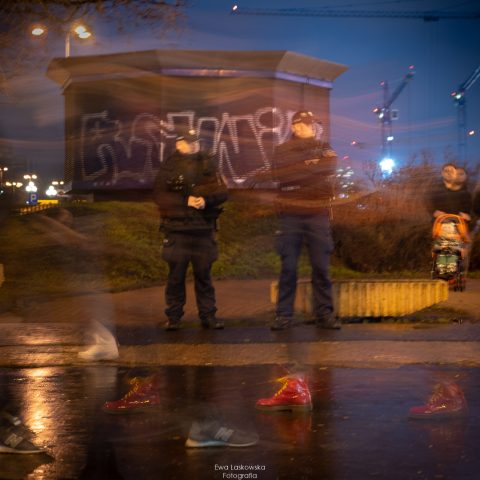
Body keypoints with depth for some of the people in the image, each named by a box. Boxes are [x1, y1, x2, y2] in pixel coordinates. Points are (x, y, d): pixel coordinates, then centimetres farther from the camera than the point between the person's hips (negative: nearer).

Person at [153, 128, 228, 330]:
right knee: (176, 275, 1)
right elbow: (159, 195, -7)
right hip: (177, 229, -2)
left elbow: (221, 192, 3)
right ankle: (173, 317, 9)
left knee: (204, 274, 8)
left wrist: (206, 199, -17)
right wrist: (186, 201, -16)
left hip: (203, 229, 2)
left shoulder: (208, 164, 9)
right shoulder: (170, 167, 1)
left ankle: (208, 315, 14)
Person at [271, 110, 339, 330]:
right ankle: (283, 314, 4)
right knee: (288, 267, 0)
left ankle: (324, 313, 6)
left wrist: (299, 174, -11)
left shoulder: (324, 148, 13)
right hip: (290, 216, -1)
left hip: (317, 215, 1)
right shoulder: (282, 150, 8)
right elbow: (280, 175, -9)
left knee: (321, 266, 1)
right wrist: (312, 166, -10)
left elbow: (330, 166, -7)